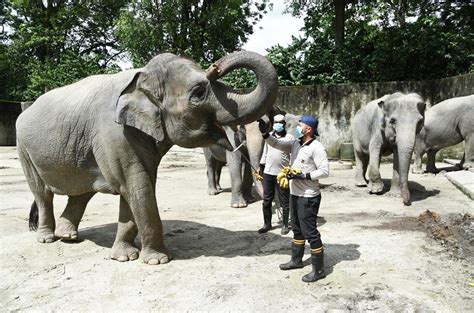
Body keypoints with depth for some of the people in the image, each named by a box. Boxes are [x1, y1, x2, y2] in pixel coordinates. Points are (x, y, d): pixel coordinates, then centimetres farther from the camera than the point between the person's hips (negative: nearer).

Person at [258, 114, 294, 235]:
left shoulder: (289, 137, -3)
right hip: (268, 173, 4)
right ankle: (267, 224, 22)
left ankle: (285, 225, 18)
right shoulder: (269, 136, 11)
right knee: (266, 200, 9)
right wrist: (261, 166, 15)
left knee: (284, 202, 4)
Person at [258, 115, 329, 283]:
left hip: (308, 197, -9)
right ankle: (296, 260, 37)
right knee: (297, 229, 21)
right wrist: (264, 132, -7)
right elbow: (276, 143, 8)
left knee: (310, 232, -3)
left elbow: (325, 171, -19)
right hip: (295, 194, 9)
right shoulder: (295, 144, 7)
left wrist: (303, 176, -23)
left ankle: (319, 270, 9)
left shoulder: (317, 148, -16)